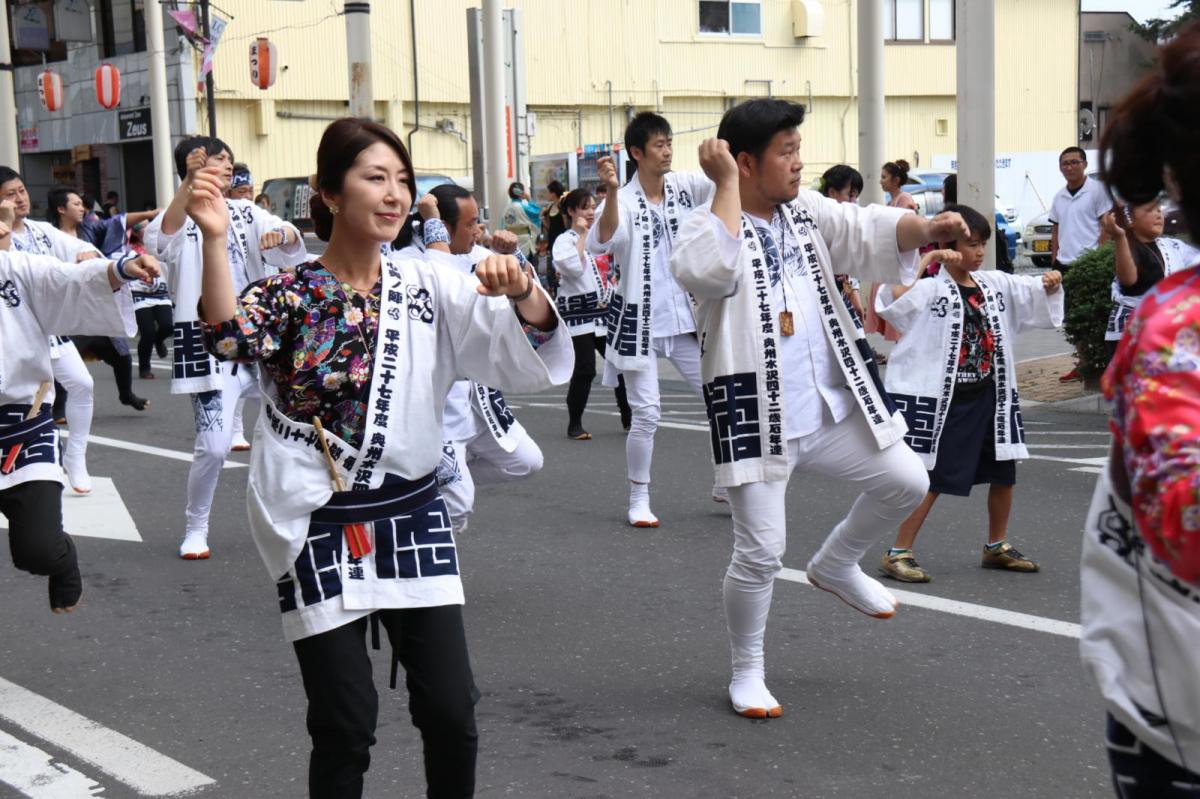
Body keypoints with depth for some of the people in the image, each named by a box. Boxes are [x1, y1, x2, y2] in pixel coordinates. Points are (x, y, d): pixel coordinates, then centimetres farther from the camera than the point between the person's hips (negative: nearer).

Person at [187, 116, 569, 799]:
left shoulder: (431, 287, 3)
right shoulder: (288, 295, -4)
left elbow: (533, 350, -6)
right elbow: (229, 338, -25)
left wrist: (521, 290, -26)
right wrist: (216, 240, -37)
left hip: (413, 518, 3)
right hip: (322, 530, -3)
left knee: (452, 714, 4)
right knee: (345, 728, 0)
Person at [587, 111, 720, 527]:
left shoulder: (684, 185, 1)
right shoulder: (624, 200, -14)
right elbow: (601, 243, -29)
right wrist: (611, 191, -39)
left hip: (685, 317, 5)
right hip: (640, 321, -5)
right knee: (646, 414, -3)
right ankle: (638, 499, 13)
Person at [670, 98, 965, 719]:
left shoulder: (807, 210, 8)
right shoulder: (708, 225, -10)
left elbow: (871, 231, -2)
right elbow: (708, 271, -33)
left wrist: (927, 227, -21)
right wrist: (727, 185, -25)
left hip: (831, 404, 6)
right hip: (754, 414, -6)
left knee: (905, 482, 5)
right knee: (760, 552, -3)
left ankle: (835, 565, 31)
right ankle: (746, 672, 19)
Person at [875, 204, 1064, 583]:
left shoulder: (995, 283, 7)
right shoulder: (930, 286, -13)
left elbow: (1036, 294, 17)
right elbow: (896, 297, -32)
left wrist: (1051, 283, -6)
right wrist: (928, 258, -29)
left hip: (988, 395, 7)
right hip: (939, 399, -7)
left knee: (1004, 472, 14)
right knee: (931, 479, -6)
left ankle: (997, 547, 31)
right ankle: (897, 554, 3)